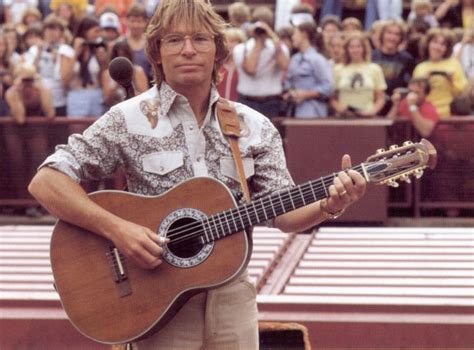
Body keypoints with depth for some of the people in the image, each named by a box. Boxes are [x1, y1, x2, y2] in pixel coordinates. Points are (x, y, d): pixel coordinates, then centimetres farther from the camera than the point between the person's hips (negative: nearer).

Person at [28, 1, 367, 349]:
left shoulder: (254, 127, 2)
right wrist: (116, 228, -23)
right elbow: (45, 182, -11)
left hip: (232, 294, 3)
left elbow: (283, 213, 0)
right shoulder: (129, 120, -7)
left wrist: (328, 205, -21)